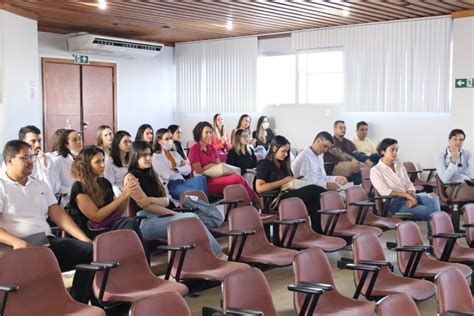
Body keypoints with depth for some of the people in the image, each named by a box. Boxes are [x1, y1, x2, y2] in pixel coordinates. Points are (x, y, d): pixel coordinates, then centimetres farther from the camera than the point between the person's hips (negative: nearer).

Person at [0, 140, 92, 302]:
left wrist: (85, 239, 1)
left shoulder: (40, 185, 21)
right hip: (20, 246, -6)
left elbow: (58, 214, 14)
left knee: (90, 250, -15)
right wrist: (16, 242, -27)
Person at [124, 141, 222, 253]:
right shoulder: (130, 177, -1)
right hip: (145, 222, -6)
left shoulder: (152, 175, 21)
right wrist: (174, 214, -11)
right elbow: (146, 205, -9)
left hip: (160, 217, 6)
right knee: (191, 219, -24)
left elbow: (166, 200, 10)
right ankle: (218, 255, -21)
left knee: (193, 217, -22)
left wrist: (152, 199, -13)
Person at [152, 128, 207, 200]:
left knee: (201, 178, -28)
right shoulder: (156, 157, 4)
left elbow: (188, 168, 16)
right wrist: (181, 168, 7)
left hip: (182, 181, 6)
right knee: (193, 192, -35)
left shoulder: (175, 153, 26)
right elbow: (167, 175, -9)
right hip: (170, 185, -6)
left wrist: (177, 169, -4)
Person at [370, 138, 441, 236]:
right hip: (395, 203, -6)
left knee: (433, 199, -25)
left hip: (408, 198, 6)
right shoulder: (375, 170, -3)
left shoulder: (400, 165, 16)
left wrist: (411, 196, -11)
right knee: (430, 210, -26)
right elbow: (385, 192, -14)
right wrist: (406, 195, -17)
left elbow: (409, 185, 11)